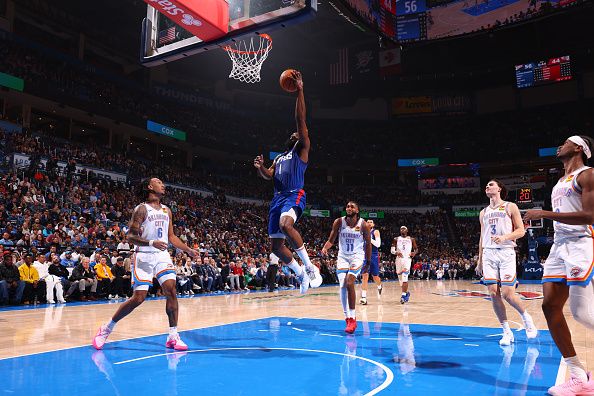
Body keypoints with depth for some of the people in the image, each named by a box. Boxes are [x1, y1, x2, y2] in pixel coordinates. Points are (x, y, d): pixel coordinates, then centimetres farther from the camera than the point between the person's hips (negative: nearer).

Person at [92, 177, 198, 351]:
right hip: (144, 256, -5)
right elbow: (130, 236, -11)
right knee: (138, 298, -7)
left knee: (171, 290, -10)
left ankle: (173, 336, -3)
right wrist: (151, 243, -27)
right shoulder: (141, 209, -6)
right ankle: (106, 329, 14)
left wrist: (188, 250, 12)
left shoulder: (167, 210, 13)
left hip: (162, 255, 5)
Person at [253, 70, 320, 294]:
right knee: (276, 245, 4)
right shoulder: (278, 158, 28)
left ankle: (310, 268, -24)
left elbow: (301, 120, 0)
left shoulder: (301, 150, 9)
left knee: (286, 225, -36)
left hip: (294, 195, -7)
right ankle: (301, 275, 21)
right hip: (278, 198, 7)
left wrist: (300, 91, -6)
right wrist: (260, 167, -5)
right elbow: (268, 176, 16)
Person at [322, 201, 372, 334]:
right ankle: (348, 317, 7)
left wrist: (368, 262, 2)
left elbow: (368, 244, 0)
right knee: (342, 286, -6)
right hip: (342, 256, 3)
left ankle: (353, 318, -9)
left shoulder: (363, 225, -10)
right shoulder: (339, 222, -6)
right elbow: (331, 240, 0)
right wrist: (325, 248, -21)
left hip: (357, 257, -3)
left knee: (349, 283, -20)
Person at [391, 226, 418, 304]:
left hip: (407, 259, -3)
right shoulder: (396, 239, 10)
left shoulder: (411, 239, 9)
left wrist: (414, 253, -8)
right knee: (400, 278, 8)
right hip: (399, 259, 3)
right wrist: (396, 252, -17)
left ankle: (403, 295, -19)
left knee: (404, 276, -20)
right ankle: (406, 292, 29)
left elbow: (416, 249, 14)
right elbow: (392, 250, 5)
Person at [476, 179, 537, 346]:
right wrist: (479, 261, 17)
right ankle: (507, 332, 6)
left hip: (506, 252, -4)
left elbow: (521, 231, -1)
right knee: (493, 294, -3)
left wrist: (505, 237, -20)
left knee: (507, 294, -10)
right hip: (488, 254, 5)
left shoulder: (510, 207, 4)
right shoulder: (483, 213, 18)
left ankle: (526, 317, 18)